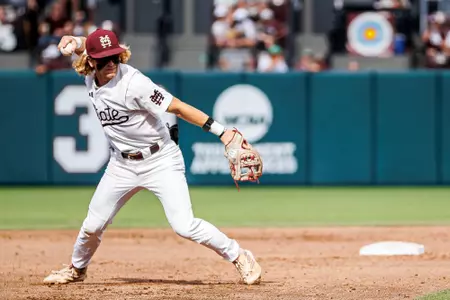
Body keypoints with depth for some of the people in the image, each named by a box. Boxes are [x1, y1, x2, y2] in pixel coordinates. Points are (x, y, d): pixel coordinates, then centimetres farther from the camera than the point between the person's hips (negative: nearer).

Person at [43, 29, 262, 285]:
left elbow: (178, 107, -26)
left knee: (184, 226, -18)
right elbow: (82, 45, 14)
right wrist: (75, 42, -12)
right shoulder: (90, 76, -6)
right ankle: (76, 269, 38)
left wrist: (221, 131, -32)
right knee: (93, 225, 11)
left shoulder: (133, 83, -26)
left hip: (161, 161, -6)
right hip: (123, 165, 6)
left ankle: (240, 257, -1)